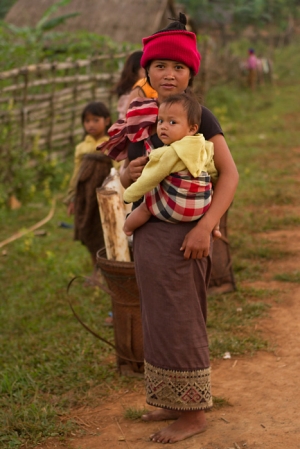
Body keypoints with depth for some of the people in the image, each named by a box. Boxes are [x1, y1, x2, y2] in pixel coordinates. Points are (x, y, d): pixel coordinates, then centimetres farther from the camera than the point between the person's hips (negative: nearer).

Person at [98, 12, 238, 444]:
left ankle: (194, 413, 14)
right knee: (159, 319, 15)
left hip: (179, 233, -7)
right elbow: (128, 178, 16)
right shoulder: (139, 118, 10)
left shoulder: (197, 114, -9)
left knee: (179, 322, 0)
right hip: (147, 231, 7)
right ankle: (173, 401, 29)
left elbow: (230, 173, -14)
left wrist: (205, 227, -24)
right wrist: (128, 174, -9)